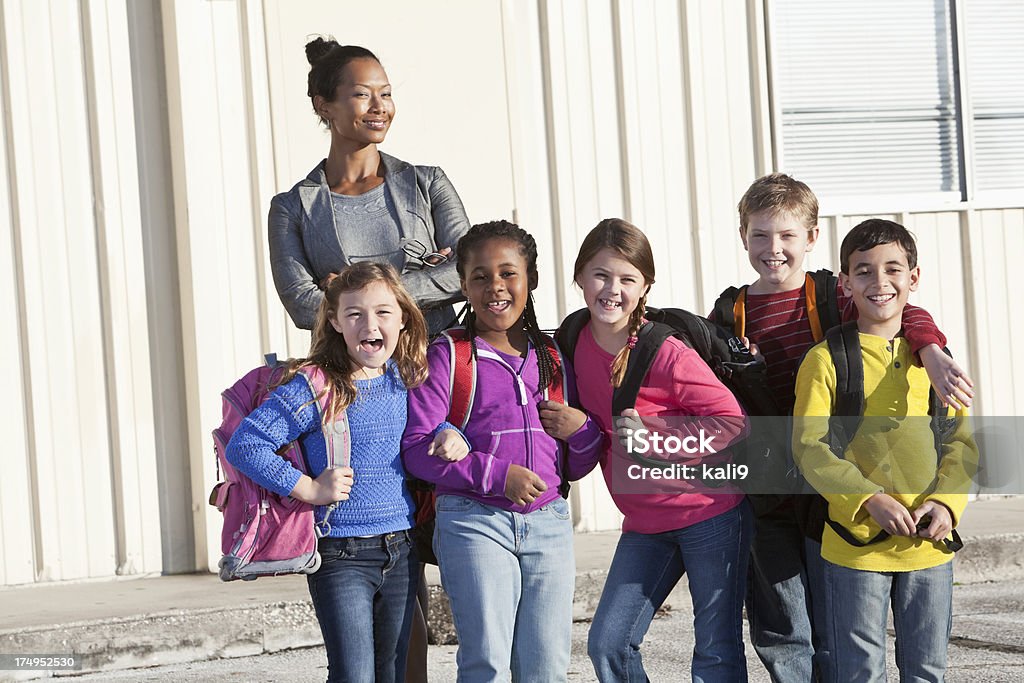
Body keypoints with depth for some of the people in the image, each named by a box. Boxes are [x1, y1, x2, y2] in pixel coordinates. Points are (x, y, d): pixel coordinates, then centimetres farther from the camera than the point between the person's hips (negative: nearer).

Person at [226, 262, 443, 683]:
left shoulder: (407, 381, 5)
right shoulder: (314, 387, -12)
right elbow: (243, 446, -16)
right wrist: (308, 488, -17)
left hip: (400, 553, 6)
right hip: (340, 556, -6)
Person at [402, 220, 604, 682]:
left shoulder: (553, 357, 15)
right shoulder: (447, 355, 2)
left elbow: (577, 468, 20)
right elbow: (417, 449, -8)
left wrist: (583, 429, -2)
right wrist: (498, 475, -16)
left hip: (548, 523, 4)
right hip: (474, 522, -4)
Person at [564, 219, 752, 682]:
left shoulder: (666, 353, -18)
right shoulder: (576, 346, 1)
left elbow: (731, 422, -16)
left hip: (709, 511, -6)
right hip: (645, 525, 6)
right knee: (607, 643, 4)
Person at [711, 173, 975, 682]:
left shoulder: (833, 297, -2)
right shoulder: (730, 315, 5)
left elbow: (907, 315, -16)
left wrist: (934, 357, -35)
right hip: (763, 495, 2)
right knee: (780, 637, 7)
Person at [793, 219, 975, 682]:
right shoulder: (827, 359, -5)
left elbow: (961, 442, 9)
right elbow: (810, 446, -9)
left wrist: (946, 503, -9)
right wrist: (869, 499, -20)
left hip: (929, 543, 4)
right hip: (856, 544, -3)